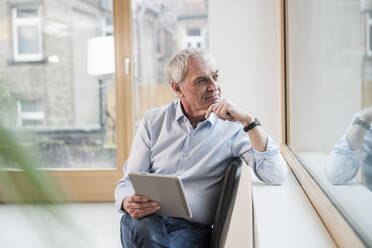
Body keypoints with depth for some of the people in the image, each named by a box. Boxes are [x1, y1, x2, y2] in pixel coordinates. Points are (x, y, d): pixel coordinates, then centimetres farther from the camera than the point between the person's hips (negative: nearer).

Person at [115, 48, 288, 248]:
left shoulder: (232, 128, 2)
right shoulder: (153, 121, 9)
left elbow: (277, 176, -10)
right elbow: (129, 181, 9)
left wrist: (247, 120, -16)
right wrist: (127, 203, -16)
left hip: (192, 227, -1)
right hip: (147, 218, 2)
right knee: (143, 228, -34)